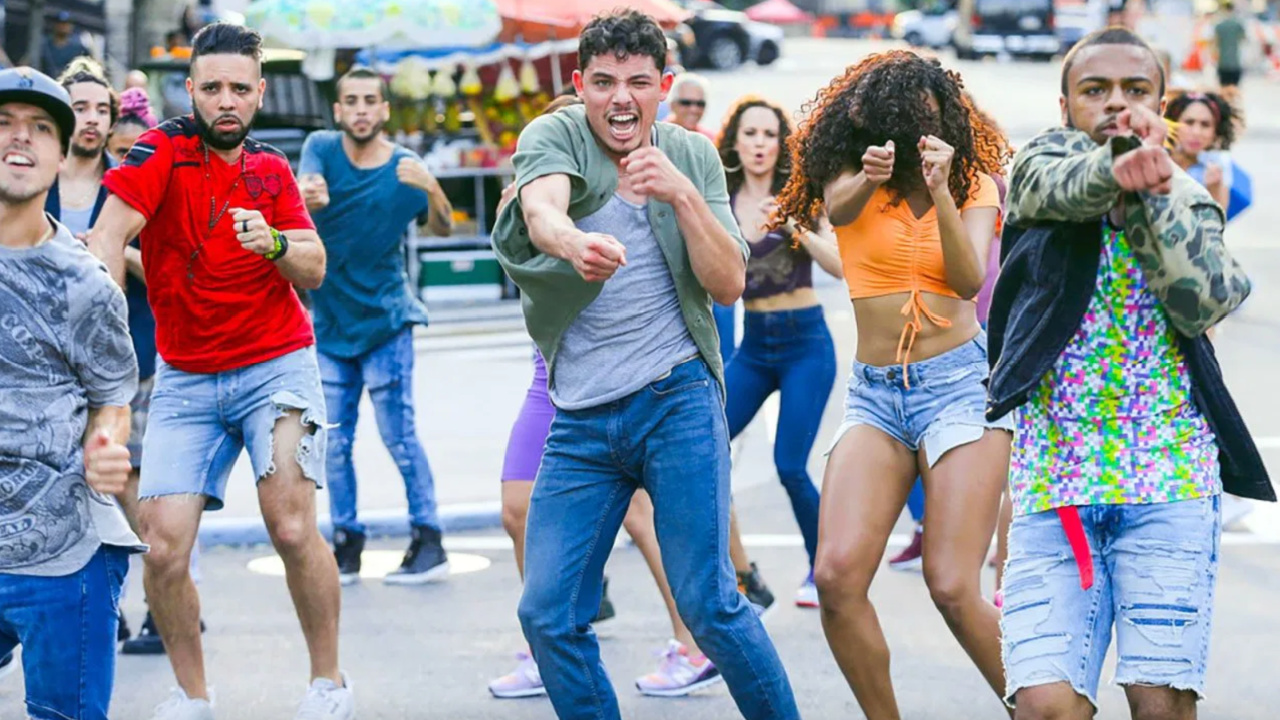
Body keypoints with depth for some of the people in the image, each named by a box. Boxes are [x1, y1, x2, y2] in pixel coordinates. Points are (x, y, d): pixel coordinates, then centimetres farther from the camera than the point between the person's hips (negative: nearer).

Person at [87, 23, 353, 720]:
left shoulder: (272, 168, 7)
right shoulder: (164, 150, -5)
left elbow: (314, 270, 4)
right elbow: (108, 234, -16)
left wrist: (275, 244, -18)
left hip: (277, 367, 1)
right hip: (185, 380, -1)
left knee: (291, 527, -16)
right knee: (163, 547, -9)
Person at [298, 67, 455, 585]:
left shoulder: (404, 168, -6)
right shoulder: (322, 148, -5)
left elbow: (443, 229, -15)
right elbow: (307, 189, -24)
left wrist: (431, 188, -38)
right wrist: (309, 196, -50)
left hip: (385, 320, -2)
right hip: (329, 320, 2)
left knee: (399, 436, -6)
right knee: (334, 441, 5)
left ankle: (428, 542, 1)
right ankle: (346, 544, 15)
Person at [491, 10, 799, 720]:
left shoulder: (693, 156, 6)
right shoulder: (553, 136, -2)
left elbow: (730, 285, -1)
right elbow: (542, 211, -25)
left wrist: (683, 195, -16)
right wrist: (575, 243, -49)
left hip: (677, 401, -1)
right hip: (579, 418, 1)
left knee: (707, 601, -8)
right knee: (547, 616, -2)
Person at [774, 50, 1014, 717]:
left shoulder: (975, 184, 5)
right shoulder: (850, 176, 5)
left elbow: (969, 280, -11)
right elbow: (837, 207, -20)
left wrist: (942, 192, -25)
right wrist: (868, 180, -42)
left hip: (960, 380, -2)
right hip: (874, 391, 2)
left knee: (953, 587, -13)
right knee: (837, 574, -15)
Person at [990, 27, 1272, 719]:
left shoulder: (1190, 200, 12)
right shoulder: (1042, 161, 8)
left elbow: (1205, 297, -8)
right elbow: (1067, 187, -17)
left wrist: (1155, 179, -16)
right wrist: (1119, 169, -39)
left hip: (1171, 478, 1)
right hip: (1052, 477, -1)